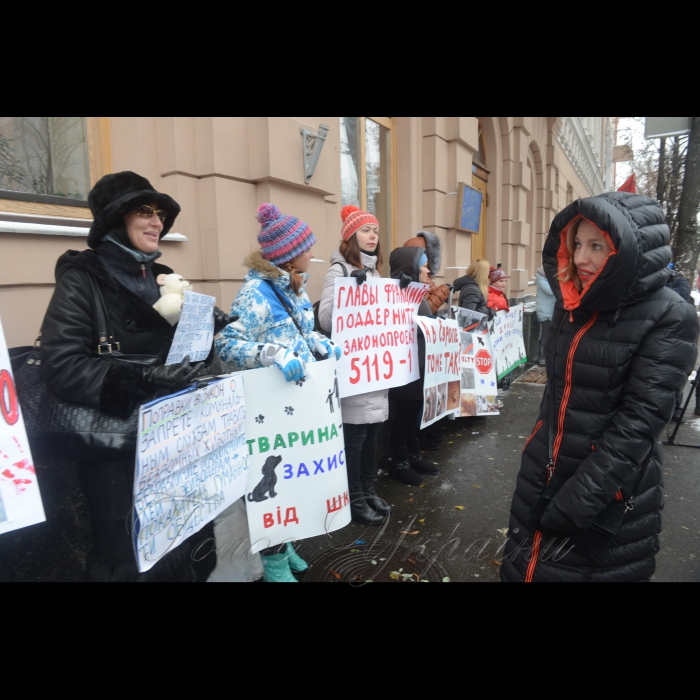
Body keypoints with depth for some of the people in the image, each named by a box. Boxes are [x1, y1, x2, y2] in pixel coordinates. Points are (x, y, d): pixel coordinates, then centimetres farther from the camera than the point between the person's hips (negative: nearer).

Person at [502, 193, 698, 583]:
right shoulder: (573, 304, 4)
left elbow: (639, 420, -20)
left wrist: (577, 500, -22)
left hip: (609, 494, -5)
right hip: (544, 477, 6)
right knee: (527, 567, 19)